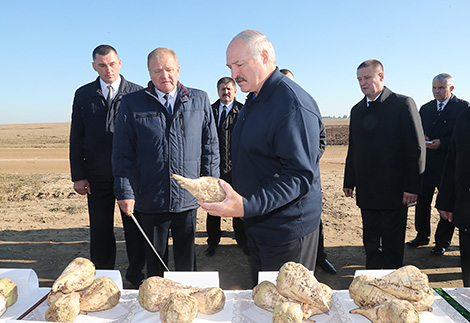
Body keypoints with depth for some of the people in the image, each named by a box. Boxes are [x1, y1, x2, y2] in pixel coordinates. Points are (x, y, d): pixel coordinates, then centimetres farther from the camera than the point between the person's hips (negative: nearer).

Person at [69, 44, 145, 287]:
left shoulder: (137, 93, 0)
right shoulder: (83, 95, 7)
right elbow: (76, 137, 7)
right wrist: (78, 175, 0)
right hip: (97, 175, 2)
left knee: (135, 227, 8)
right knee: (100, 229, 12)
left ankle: (136, 274, 27)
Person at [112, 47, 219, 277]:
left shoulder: (199, 100, 4)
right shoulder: (132, 104, 0)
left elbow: (210, 146, 7)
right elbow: (122, 153, 0)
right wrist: (125, 192, -6)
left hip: (188, 198, 1)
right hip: (150, 201, -1)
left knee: (186, 259, 17)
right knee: (154, 261, 16)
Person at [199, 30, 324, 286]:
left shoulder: (294, 106, -22)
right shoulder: (253, 100, 11)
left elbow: (301, 176, -26)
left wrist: (247, 206, -34)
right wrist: (233, 196, 12)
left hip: (287, 231, -9)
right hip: (257, 224, 9)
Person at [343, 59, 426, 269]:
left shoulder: (403, 104, -6)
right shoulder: (357, 110, 11)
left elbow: (417, 148, -9)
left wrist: (412, 187, -13)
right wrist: (349, 182, 11)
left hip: (394, 190, -5)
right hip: (366, 192, 5)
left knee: (393, 243, 7)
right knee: (370, 240, 14)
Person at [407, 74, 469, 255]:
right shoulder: (426, 108, 12)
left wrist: (442, 143, -20)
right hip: (426, 164, 5)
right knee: (422, 201, 11)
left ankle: (442, 242, 21)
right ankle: (422, 236, 28)